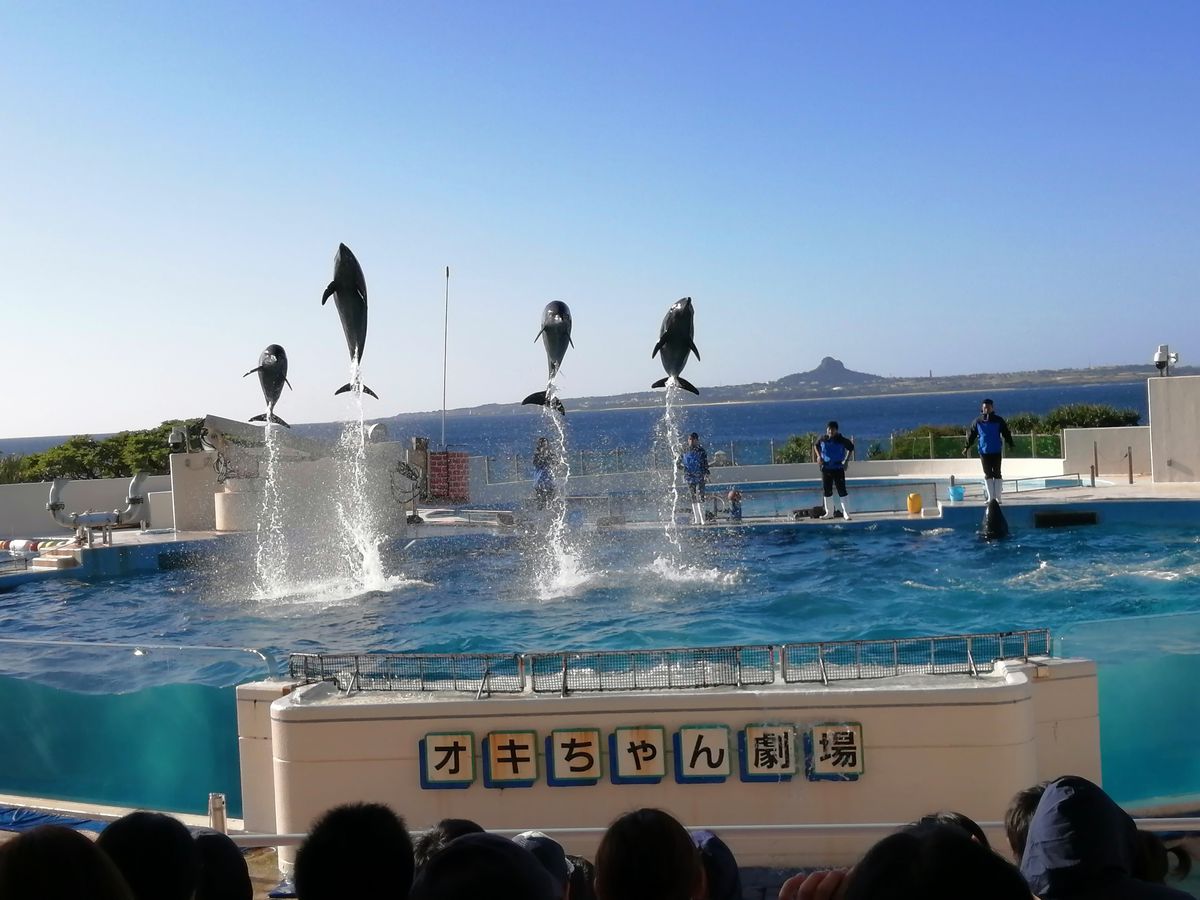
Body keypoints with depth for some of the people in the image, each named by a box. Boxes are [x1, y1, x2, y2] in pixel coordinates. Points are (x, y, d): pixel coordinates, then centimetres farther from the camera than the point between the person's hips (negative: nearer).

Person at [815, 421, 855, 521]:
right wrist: (819, 456, 1)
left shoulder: (842, 440, -9)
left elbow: (851, 448, 7)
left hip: (838, 469, -3)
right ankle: (829, 513, 20)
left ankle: (845, 513, 1)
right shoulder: (822, 439, -3)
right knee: (827, 491, 9)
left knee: (842, 490, -5)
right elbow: (816, 446, 17)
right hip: (826, 468, 3)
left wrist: (846, 460, -2)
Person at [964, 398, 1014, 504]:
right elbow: (971, 435, 7)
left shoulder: (999, 421, 0)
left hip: (996, 451, -1)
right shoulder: (977, 422, 2)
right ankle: (990, 497, 9)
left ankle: (997, 497, 6)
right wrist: (967, 447, 5)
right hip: (984, 451, 1)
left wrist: (1010, 444, -4)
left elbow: (1006, 433, 3)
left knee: (997, 473, 1)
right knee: (988, 474, 4)